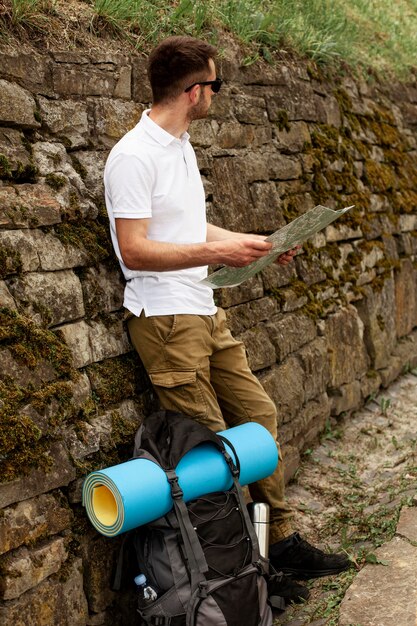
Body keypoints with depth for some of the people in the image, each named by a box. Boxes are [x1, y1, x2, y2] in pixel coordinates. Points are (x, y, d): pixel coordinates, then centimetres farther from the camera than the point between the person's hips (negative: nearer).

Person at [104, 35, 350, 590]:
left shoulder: (181, 145, 16)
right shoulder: (134, 156, -14)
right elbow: (133, 251, -20)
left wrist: (254, 244, 17)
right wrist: (217, 252, -21)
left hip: (204, 314, 9)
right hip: (165, 320, -9)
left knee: (258, 415, 11)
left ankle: (281, 540, 23)